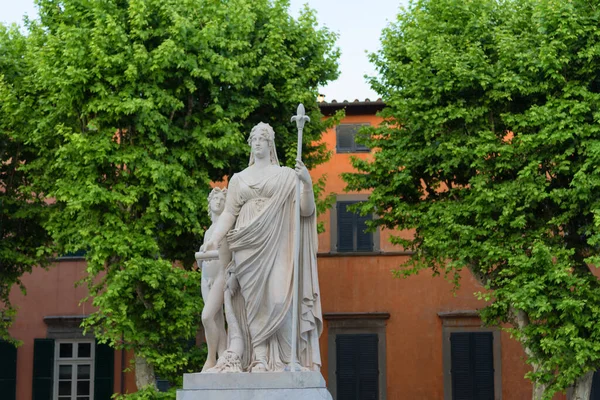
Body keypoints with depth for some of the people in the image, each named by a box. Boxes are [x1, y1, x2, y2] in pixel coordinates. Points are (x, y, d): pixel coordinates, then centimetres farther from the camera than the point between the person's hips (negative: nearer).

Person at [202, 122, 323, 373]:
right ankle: (260, 360, -8)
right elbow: (229, 213, 12)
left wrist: (308, 184, -14)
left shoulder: (286, 175, 11)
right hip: (247, 246, 2)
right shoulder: (239, 179, 19)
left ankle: (289, 358, -14)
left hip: (275, 246, -2)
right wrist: (214, 239, -3)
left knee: (278, 298, -16)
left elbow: (306, 210, 3)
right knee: (254, 302, -6)